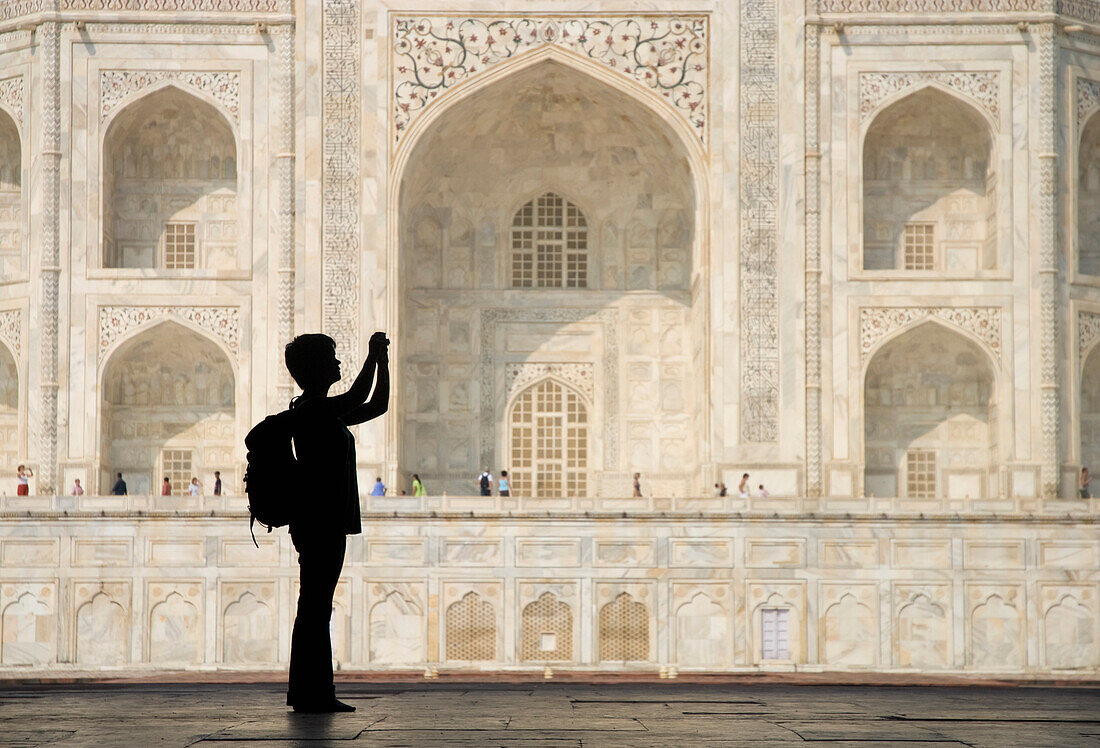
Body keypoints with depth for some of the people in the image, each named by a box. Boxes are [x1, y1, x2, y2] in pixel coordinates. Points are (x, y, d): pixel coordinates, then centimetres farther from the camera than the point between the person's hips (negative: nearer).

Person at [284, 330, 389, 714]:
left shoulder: (323, 411, 18)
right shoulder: (309, 408, -11)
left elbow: (377, 405, 23)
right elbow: (358, 401, -23)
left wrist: (381, 358, 18)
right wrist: (373, 355, -12)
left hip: (327, 523, 10)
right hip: (319, 521, -10)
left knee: (317, 608, 10)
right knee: (314, 607, -8)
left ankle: (313, 692, 14)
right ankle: (310, 692, -6)